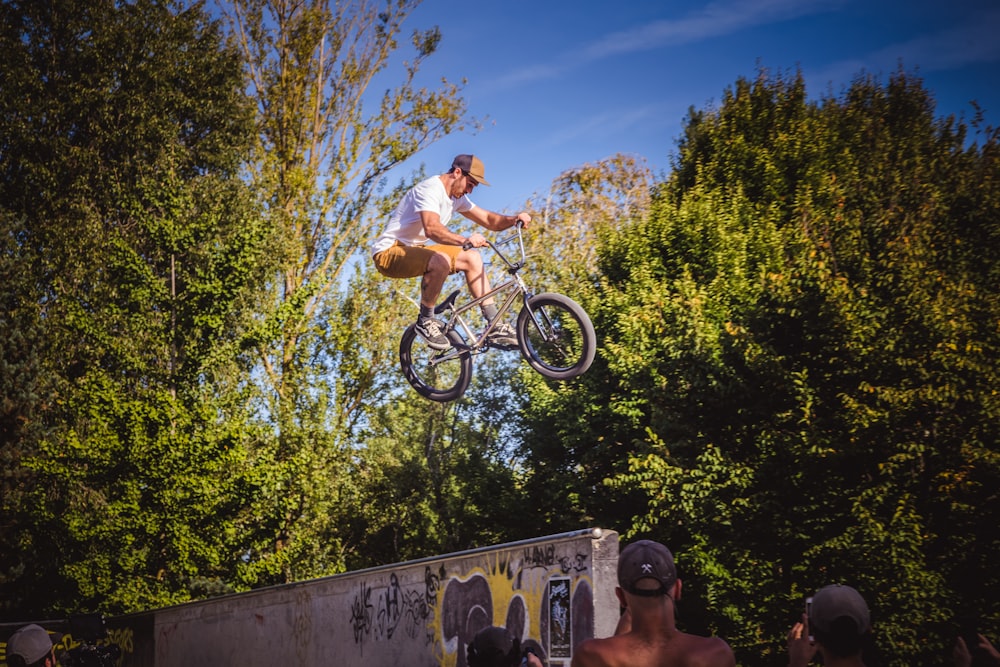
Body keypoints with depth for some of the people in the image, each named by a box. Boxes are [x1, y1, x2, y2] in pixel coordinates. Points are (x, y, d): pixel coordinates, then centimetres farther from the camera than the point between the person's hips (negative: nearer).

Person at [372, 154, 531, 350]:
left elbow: (489, 220, 10)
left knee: (471, 258, 3)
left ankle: (495, 328, 3)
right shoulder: (430, 189, -21)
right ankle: (425, 321, -15)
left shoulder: (457, 196, 9)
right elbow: (432, 228, -38)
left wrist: (513, 219, -11)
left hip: (413, 249, 10)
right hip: (388, 253, -10)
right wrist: (465, 241, -54)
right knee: (441, 261, -35)